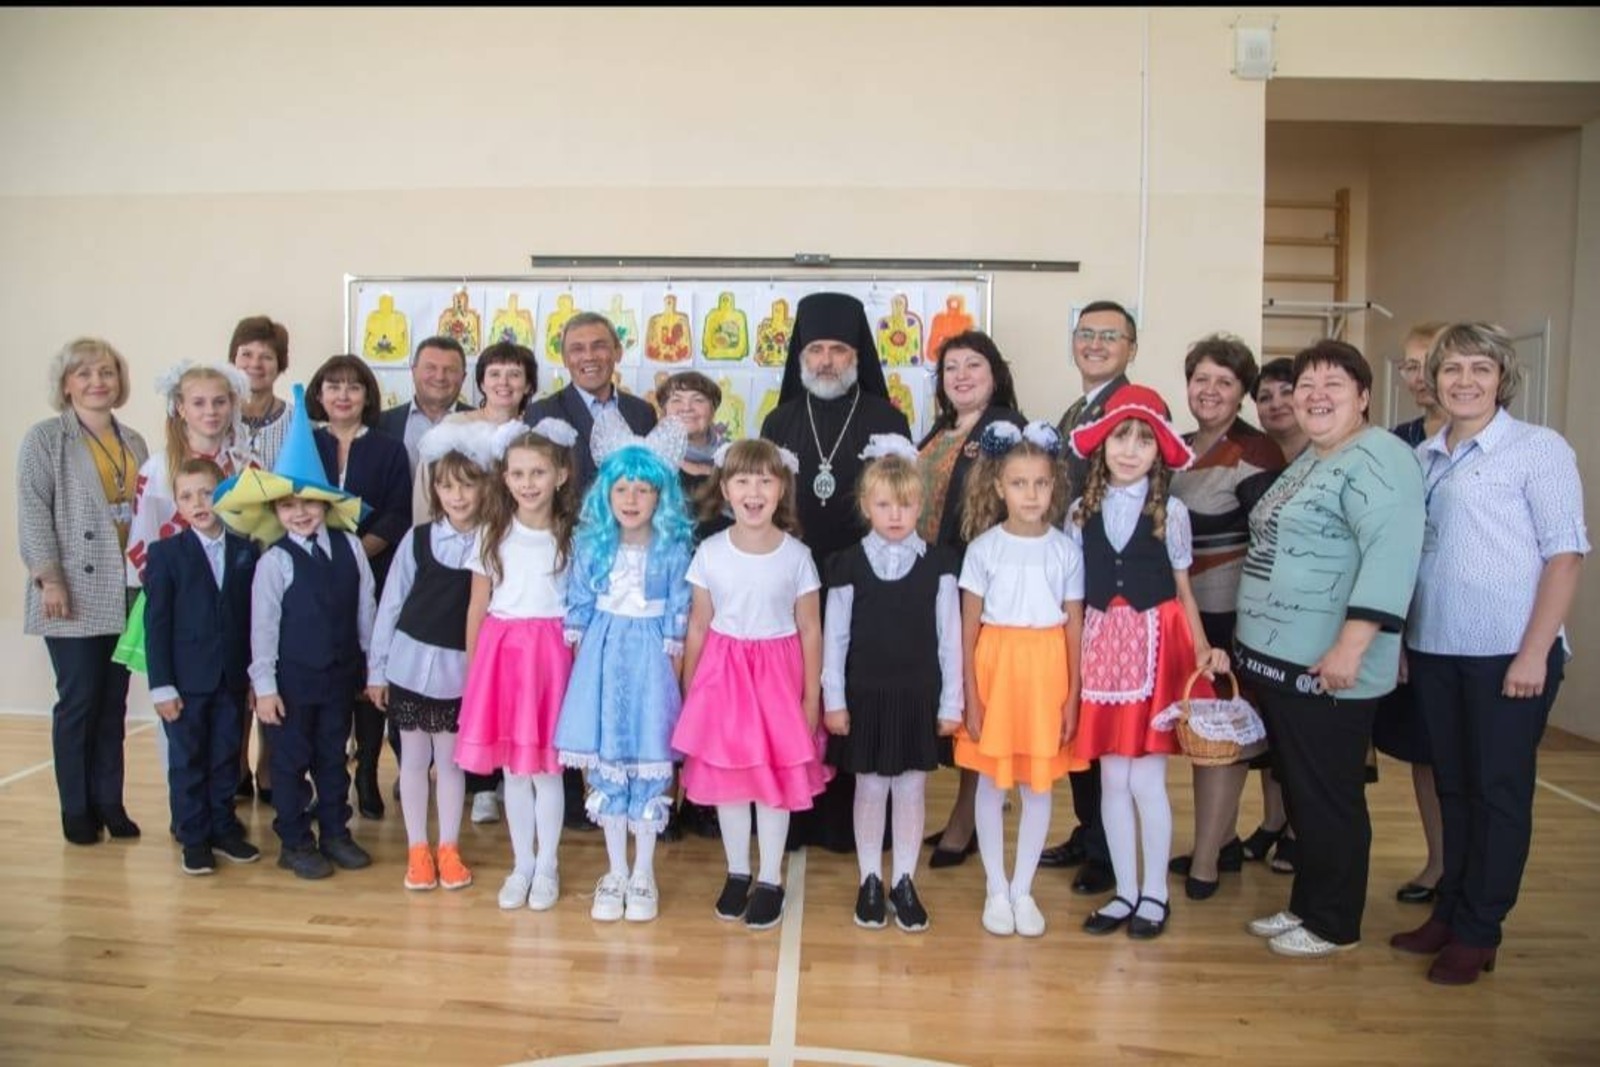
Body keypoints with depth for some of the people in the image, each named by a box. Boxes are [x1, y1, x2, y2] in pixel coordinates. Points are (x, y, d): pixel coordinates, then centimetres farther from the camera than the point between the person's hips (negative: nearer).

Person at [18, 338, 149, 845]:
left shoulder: (133, 442, 14)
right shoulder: (44, 437, -1)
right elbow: (33, 513, -8)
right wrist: (48, 577, -16)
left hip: (126, 594, 5)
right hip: (75, 594, -5)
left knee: (113, 703, 9)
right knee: (78, 701, 0)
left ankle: (109, 802, 19)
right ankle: (76, 809, 13)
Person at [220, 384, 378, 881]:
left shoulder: (349, 546, -2)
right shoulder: (274, 561, -12)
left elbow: (366, 609, 4)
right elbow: (262, 627, -10)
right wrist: (264, 685, -11)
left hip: (340, 674, 3)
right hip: (291, 678, -3)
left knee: (334, 756, 15)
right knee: (292, 760, 9)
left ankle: (335, 833, 28)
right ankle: (295, 842, 22)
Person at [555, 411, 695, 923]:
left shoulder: (674, 548, -6)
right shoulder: (592, 544, 1)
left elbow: (678, 613, -3)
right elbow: (578, 605, 5)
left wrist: (673, 664, -5)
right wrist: (579, 657, 3)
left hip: (649, 661, -2)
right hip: (603, 659, 3)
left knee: (649, 765, 3)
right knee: (605, 765, 8)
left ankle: (643, 876, 19)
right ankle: (615, 873, 23)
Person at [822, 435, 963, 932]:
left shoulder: (938, 564, -2)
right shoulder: (848, 564, -3)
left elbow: (949, 637, 0)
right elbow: (834, 637, 0)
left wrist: (951, 703, 0)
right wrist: (834, 701, -2)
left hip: (919, 695, 1)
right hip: (866, 694, 0)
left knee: (911, 789, 9)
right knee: (870, 788, 9)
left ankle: (904, 882, 24)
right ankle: (870, 881, 23)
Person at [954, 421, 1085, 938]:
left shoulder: (1066, 550, -1)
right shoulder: (983, 547, -5)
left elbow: (1075, 627, 2)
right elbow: (968, 629, -3)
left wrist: (1072, 696, -1)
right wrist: (970, 696, -6)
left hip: (1047, 672, 1)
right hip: (995, 667, -1)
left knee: (1038, 784, 9)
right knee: (992, 783, 9)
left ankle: (1023, 889, 26)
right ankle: (996, 889, 24)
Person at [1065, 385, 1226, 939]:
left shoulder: (1170, 511, 0)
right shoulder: (1081, 511, 6)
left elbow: (1183, 589, 5)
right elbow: (1073, 593, 7)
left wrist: (1202, 648, -8)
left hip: (1156, 643, -2)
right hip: (1102, 644, 2)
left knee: (1146, 778, -1)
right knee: (1112, 778, 6)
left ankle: (1154, 894, 17)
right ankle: (1125, 891, 21)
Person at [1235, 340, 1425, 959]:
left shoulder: (1377, 459, -13)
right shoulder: (1309, 461, 18)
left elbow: (1391, 552, -24)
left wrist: (1352, 643, -28)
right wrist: (1253, 641, 24)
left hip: (1326, 669, -9)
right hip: (1277, 660, 9)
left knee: (1328, 799, 3)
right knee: (1298, 792, 18)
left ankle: (1332, 925, 18)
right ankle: (1305, 905, 31)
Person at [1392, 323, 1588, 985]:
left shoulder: (1539, 450, -5)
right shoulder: (1423, 457, 10)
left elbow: (1566, 553, -9)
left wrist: (1534, 653, -15)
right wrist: (1400, 640, 8)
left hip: (1507, 653, -5)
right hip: (1434, 650, 5)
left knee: (1499, 791, 4)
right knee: (1452, 786, 14)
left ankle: (1478, 932, 15)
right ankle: (1449, 911, 26)